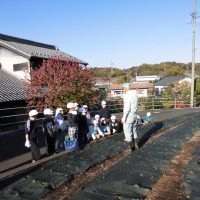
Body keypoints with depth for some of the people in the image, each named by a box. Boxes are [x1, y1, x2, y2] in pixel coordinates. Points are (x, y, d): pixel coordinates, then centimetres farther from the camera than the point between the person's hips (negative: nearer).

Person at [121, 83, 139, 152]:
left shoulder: (127, 95, -18)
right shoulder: (134, 93, 10)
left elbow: (127, 107, -22)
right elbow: (134, 105, 12)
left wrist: (124, 117, -18)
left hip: (128, 116, -9)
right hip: (134, 115, 9)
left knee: (127, 132, 2)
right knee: (134, 131, 20)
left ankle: (130, 147, 8)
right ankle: (136, 144, 29)